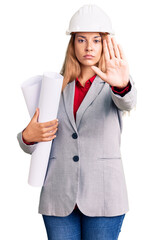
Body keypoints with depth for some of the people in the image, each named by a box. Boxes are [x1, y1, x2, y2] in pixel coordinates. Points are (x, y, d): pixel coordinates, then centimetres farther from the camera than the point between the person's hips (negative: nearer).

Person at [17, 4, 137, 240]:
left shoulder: (111, 87, 3)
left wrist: (122, 84, -44)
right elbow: (33, 146, 12)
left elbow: (127, 102, -21)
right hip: (59, 197, 2)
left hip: (102, 196, -2)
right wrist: (28, 136, -12)